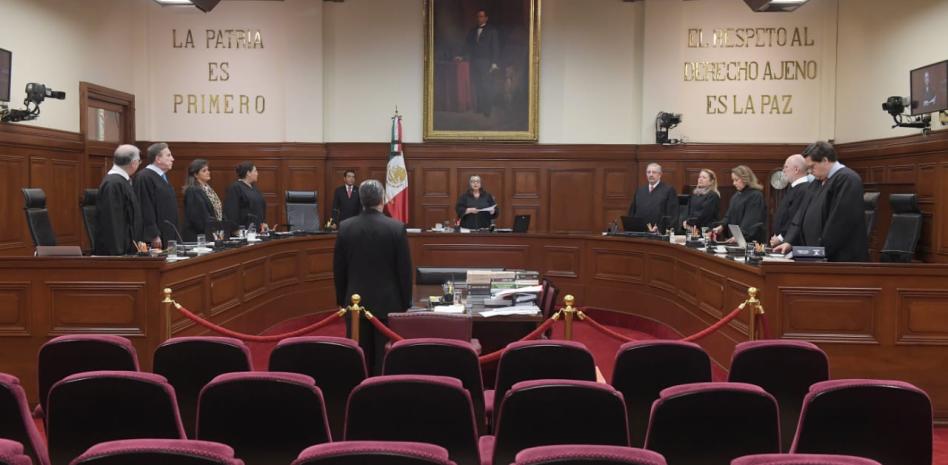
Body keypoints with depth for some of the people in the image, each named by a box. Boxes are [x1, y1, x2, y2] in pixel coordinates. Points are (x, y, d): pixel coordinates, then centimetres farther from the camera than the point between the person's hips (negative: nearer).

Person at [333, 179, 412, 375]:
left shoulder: (345, 227, -3)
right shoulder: (397, 227, -10)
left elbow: (338, 268, 3)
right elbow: (405, 269, -6)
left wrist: (342, 299, 14)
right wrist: (406, 301, 4)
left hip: (356, 301, 2)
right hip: (388, 302, -2)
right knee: (385, 357, 4)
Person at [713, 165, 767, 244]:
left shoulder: (756, 196, -10)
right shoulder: (736, 196, 17)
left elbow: (751, 221, -20)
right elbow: (729, 215, 17)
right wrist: (721, 226, -3)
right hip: (735, 241, 7)